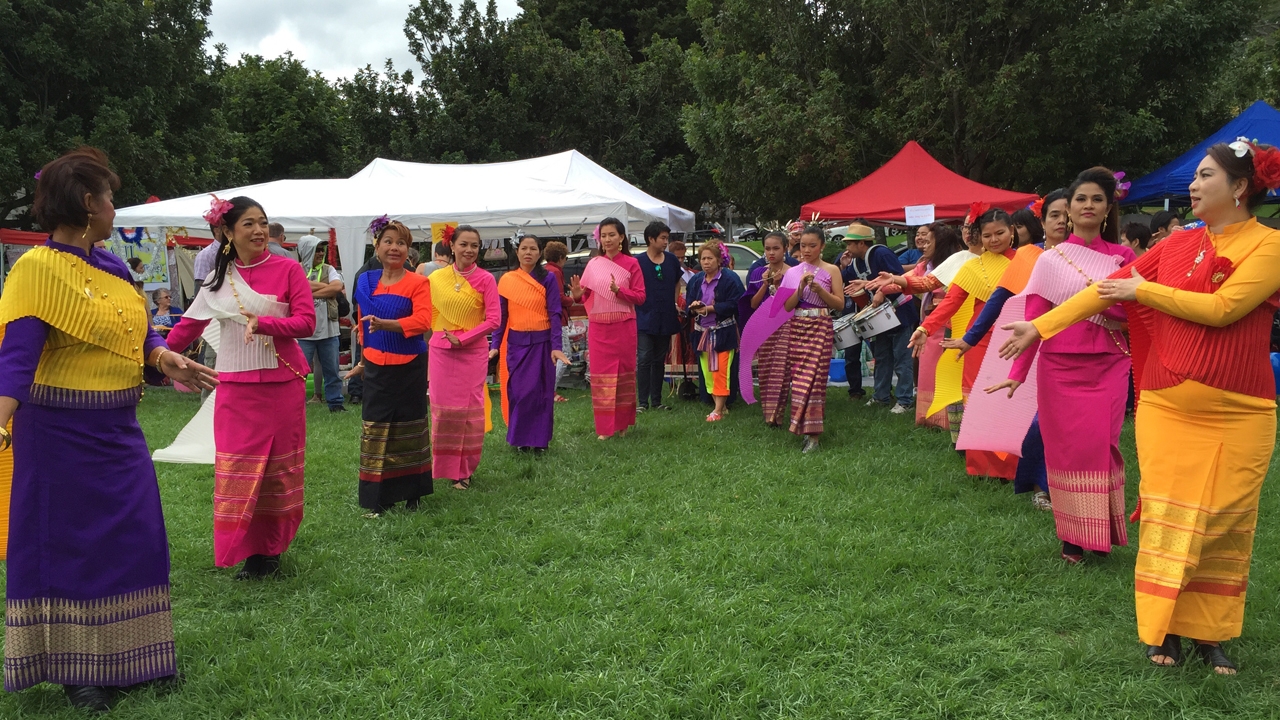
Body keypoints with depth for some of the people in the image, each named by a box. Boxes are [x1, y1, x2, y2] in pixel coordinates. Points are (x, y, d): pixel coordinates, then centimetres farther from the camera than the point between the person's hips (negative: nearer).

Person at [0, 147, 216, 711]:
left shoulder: (110, 266, 8)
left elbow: (139, 333, 8)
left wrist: (167, 360, -13)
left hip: (117, 428, 8)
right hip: (62, 431, -8)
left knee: (133, 536, 13)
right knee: (67, 543, 4)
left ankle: (133, 656, 28)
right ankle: (77, 670, 19)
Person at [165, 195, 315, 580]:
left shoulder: (288, 270, -3)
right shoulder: (219, 278, 8)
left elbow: (306, 322, -10)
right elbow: (189, 324, 11)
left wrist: (263, 323, -24)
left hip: (281, 384, -2)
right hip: (235, 386, 2)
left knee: (279, 468, 6)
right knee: (237, 469, 0)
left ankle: (271, 548, 19)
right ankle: (248, 550, 11)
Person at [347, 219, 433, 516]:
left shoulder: (418, 283, -7)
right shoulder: (366, 282, 6)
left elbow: (422, 321, -22)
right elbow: (363, 324, 16)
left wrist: (385, 324, -34)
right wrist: (364, 359, 17)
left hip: (410, 367, -3)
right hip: (376, 369, 3)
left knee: (409, 431, 7)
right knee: (375, 432, 4)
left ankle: (412, 495, 20)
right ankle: (378, 499, 13)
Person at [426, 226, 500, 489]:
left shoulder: (486, 279, -4)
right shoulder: (436, 278, 3)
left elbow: (494, 319, -8)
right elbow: (428, 314, 12)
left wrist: (461, 338, -11)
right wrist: (442, 335, -3)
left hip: (473, 351, -2)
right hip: (441, 351, 2)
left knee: (471, 409, 2)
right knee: (443, 409, 4)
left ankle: (465, 468, 12)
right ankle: (447, 467, 14)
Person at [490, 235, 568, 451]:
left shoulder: (548, 279, -1)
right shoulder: (507, 280, 4)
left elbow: (554, 314, -5)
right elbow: (501, 316, 6)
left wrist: (556, 346, -12)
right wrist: (495, 345, -1)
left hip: (541, 342, -1)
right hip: (516, 343, 1)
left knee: (540, 391, 2)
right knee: (517, 392, 3)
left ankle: (540, 439, 13)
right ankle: (519, 438, 17)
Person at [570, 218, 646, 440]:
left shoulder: (631, 264, 2)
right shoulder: (593, 264, 7)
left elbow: (640, 297, -3)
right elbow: (587, 296, 9)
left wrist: (618, 290, -18)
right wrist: (578, 294, -13)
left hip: (623, 327, -2)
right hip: (598, 327, 2)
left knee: (623, 373, 5)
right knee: (601, 375, 1)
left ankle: (622, 424, 16)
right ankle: (605, 427, 7)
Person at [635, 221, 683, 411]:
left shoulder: (672, 260, 6)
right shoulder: (639, 262, -8)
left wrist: (676, 303, 11)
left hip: (666, 318, 5)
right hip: (646, 319, -5)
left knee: (660, 360, 12)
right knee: (644, 360, -7)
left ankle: (657, 401, 19)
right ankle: (643, 402, -1)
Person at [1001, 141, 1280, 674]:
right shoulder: (1178, 244, 6)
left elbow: (1221, 308, -17)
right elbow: (1109, 288, 6)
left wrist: (1143, 289, -8)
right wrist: (1039, 326, 4)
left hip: (1237, 413, -2)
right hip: (1167, 405, 2)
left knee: (1224, 522, 7)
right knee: (1167, 515, 3)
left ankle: (1211, 633, 20)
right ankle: (1164, 628, 14)